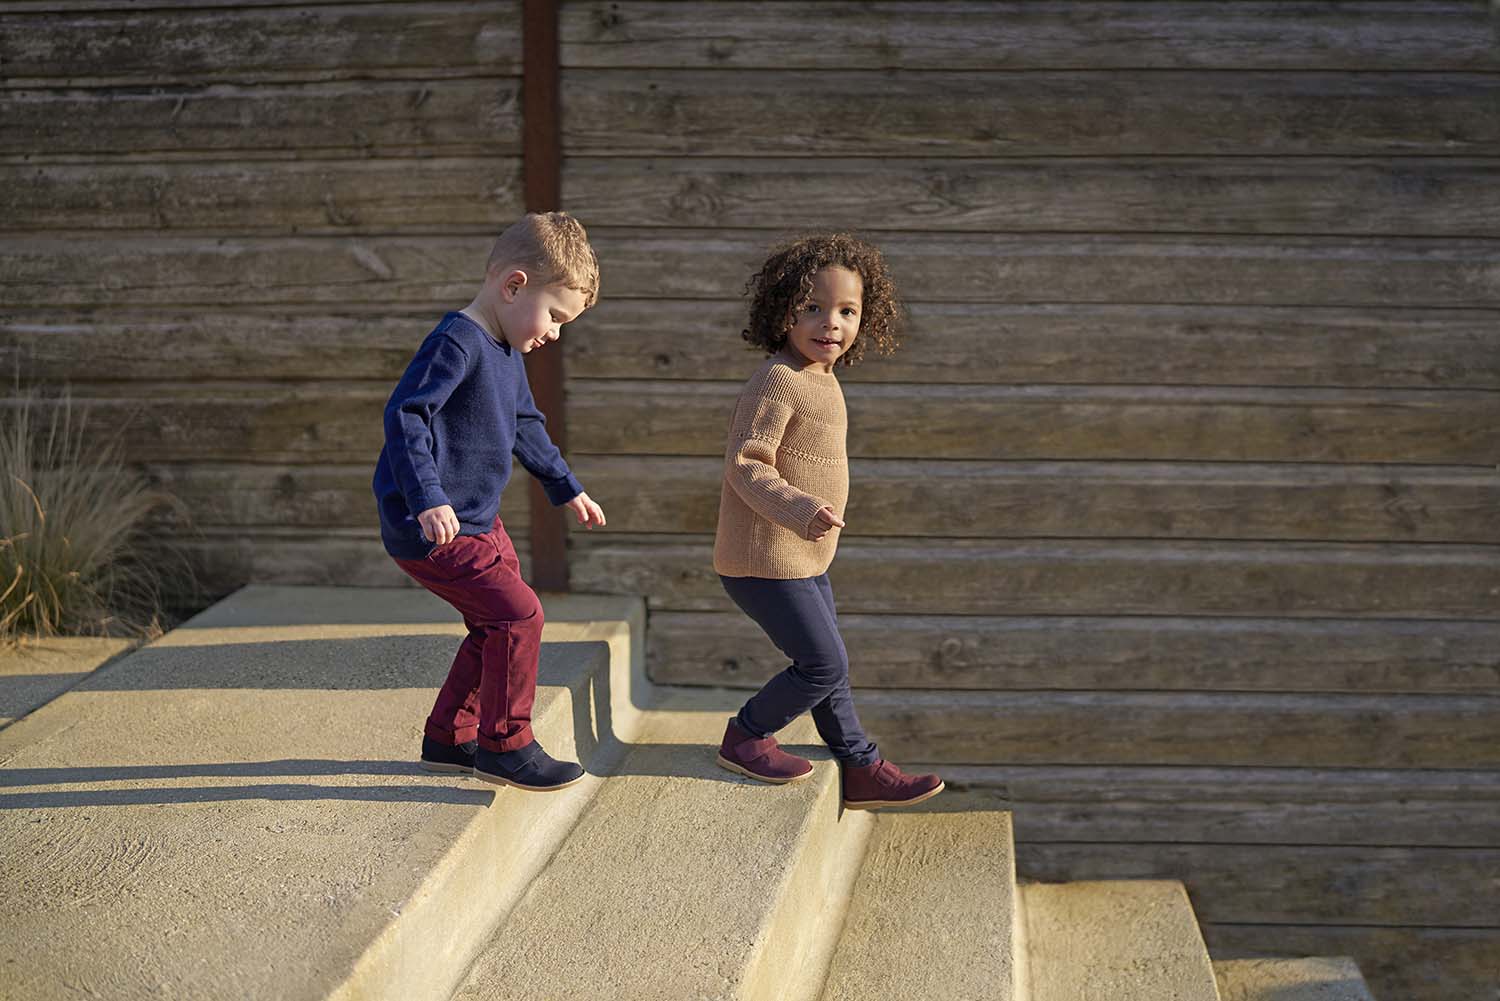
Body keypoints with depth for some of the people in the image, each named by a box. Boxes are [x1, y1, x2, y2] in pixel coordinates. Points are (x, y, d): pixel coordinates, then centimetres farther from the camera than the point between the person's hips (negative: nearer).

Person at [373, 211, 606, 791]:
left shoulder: (506, 353, 14)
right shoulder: (457, 344, -19)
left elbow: (526, 428, 29)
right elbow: (404, 416, -28)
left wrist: (565, 488, 37)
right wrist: (428, 500, -37)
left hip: (477, 525, 11)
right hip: (433, 531, -11)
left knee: (493, 627, 15)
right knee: (518, 615, -14)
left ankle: (448, 738, 29)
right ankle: (505, 746, -2)